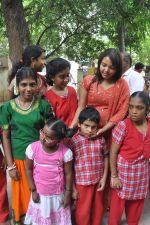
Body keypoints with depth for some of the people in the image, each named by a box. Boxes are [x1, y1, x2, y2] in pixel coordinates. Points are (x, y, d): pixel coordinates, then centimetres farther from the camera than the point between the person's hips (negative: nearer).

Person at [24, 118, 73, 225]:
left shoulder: (66, 152, -20)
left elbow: (68, 174, -8)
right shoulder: (32, 148, -17)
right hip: (40, 194, 1)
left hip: (58, 195, -1)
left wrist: (68, 194, -3)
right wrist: (33, 190, -2)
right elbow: (29, 170, -5)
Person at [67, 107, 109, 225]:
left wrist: (104, 178, 2)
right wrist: (72, 188, -7)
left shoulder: (101, 139, -5)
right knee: (83, 211, 14)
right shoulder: (73, 141, -14)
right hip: (82, 183, -3)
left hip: (98, 181, 3)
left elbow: (105, 158, 7)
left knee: (98, 209, 22)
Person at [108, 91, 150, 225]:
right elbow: (113, 153, -14)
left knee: (137, 204, 22)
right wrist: (114, 176, -12)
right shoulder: (123, 126, -19)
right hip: (124, 170, -4)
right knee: (117, 205, 11)